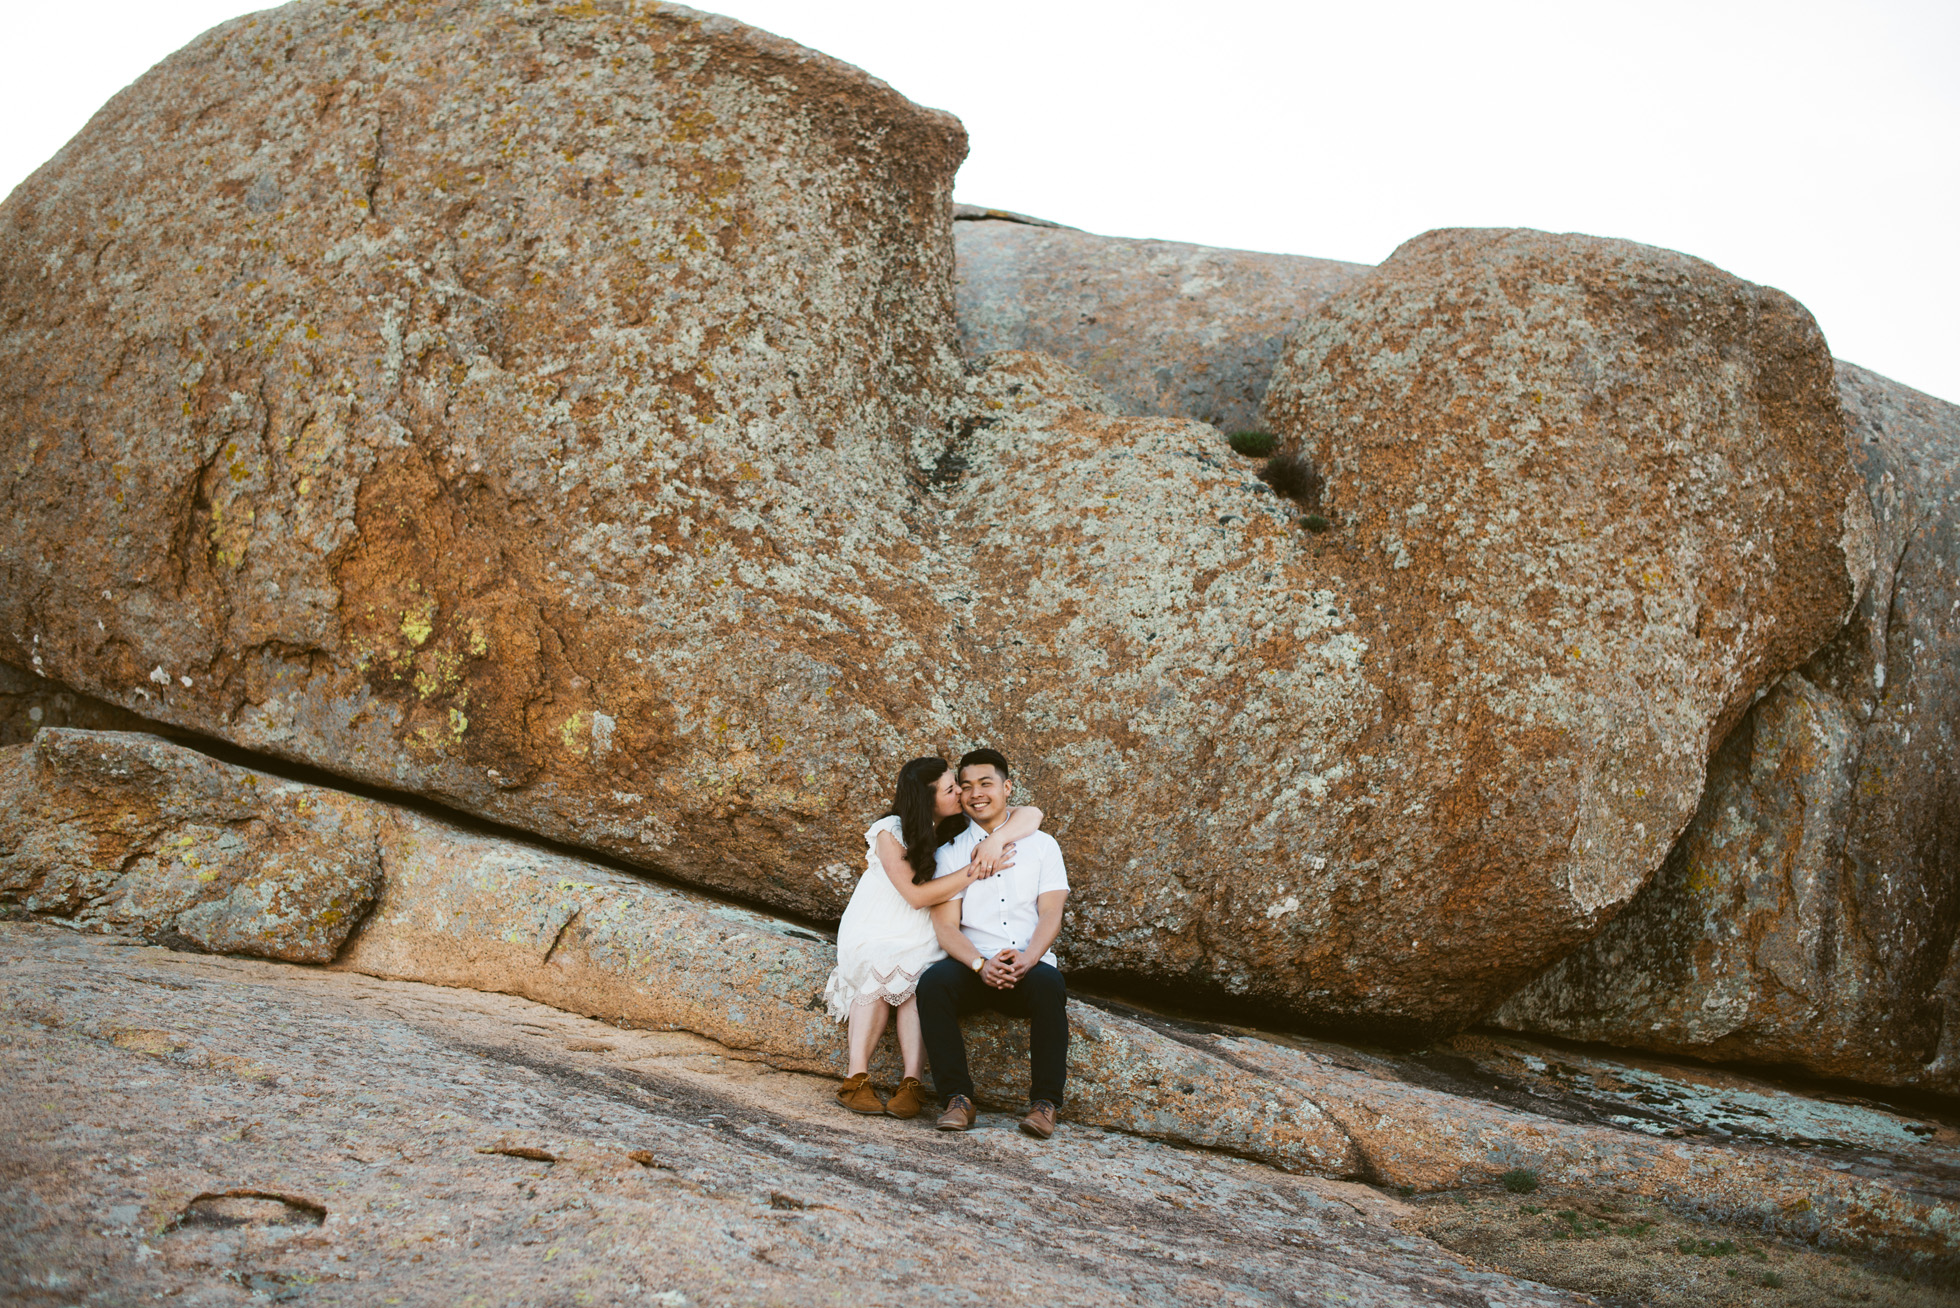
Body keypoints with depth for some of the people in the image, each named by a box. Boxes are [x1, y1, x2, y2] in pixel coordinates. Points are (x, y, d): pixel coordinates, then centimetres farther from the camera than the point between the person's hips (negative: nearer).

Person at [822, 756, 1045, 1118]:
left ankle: (912, 1082, -37)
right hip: (874, 930, -2)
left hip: (921, 938, 2)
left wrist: (995, 841, -28)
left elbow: (1032, 815, -9)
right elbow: (917, 895, -20)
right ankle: (857, 1078, -31)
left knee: (916, 977, -31)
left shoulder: (961, 828, -2)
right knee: (878, 971, -34)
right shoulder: (890, 832, -14)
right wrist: (975, 871, -23)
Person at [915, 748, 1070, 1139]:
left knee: (1048, 984, -35)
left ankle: (1044, 1103, -27)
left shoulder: (1041, 844, 13)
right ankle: (958, 1099, -26)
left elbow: (1050, 914, 2)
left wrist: (1026, 960, -18)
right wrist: (981, 965, -18)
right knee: (933, 982, -32)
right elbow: (945, 925, 2)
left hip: (1030, 965, -1)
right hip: (972, 968, 1)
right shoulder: (950, 853, 13)